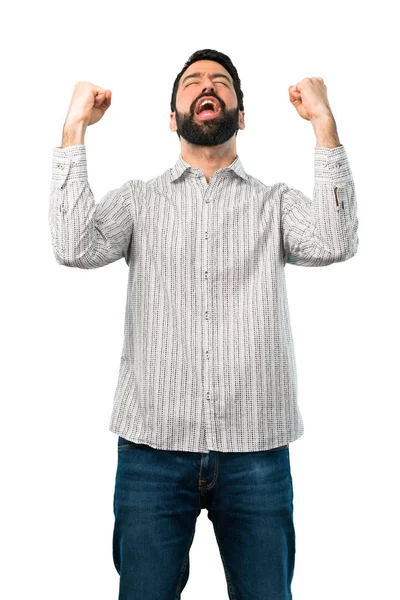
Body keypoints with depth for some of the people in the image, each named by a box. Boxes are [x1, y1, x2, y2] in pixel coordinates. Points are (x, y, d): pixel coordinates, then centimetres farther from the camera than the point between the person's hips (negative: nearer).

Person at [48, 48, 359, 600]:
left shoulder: (275, 203, 8)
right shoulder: (138, 199, 9)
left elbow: (333, 244, -11)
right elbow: (76, 248, -9)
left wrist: (324, 121, -11)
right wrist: (75, 127, -6)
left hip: (257, 450, 1)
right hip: (153, 447, 0)